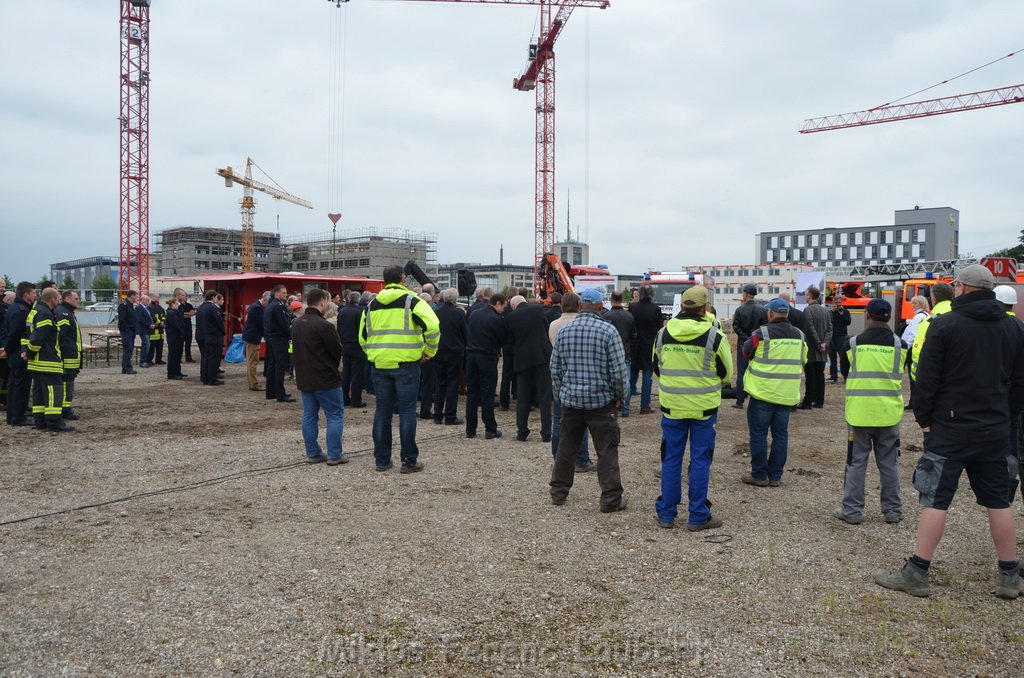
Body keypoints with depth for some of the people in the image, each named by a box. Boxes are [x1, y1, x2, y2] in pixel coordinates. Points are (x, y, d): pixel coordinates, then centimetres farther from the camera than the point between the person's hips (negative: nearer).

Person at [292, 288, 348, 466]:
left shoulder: (297, 323, 8)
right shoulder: (324, 325, -18)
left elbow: (295, 350, 15)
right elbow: (337, 350, -12)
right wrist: (333, 367, 7)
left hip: (304, 378, 8)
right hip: (325, 378, -8)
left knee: (309, 416, 12)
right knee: (335, 415, 1)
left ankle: (313, 453, 16)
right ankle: (334, 455, 2)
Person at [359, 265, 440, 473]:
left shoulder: (372, 305, 11)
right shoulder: (411, 300, -5)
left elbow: (362, 335, 18)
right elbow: (432, 327, -16)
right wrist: (429, 351, -4)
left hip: (379, 364, 4)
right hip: (405, 364, -4)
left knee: (382, 411, 11)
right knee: (407, 411, 2)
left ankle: (382, 459, 16)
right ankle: (409, 460, 5)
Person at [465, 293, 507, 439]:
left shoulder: (474, 314, 7)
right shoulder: (497, 319, -12)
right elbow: (503, 340, -5)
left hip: (471, 355, 5)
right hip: (487, 357, -5)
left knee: (471, 393, 9)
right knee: (487, 394, 0)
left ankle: (470, 429, 12)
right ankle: (490, 430, 4)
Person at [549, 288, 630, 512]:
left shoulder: (563, 331, 3)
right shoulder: (608, 331, -10)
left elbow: (555, 368, 8)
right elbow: (618, 370, -11)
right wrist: (620, 397, 3)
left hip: (570, 399, 4)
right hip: (601, 400, -4)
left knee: (566, 447, 14)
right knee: (607, 451, 2)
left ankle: (558, 492, 23)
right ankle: (611, 499, 6)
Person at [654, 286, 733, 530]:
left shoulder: (663, 333, -2)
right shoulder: (715, 336, -11)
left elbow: (657, 368, 11)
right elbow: (726, 373, 1)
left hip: (671, 405, 3)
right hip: (703, 407, -2)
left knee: (671, 459, 11)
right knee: (700, 461, 6)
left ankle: (666, 514, 17)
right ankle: (698, 517, 11)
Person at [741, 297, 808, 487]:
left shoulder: (762, 333, -13)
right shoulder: (799, 336, 3)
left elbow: (747, 352, 2)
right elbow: (802, 361, 15)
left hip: (763, 393, -5)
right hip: (787, 394, 5)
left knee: (758, 434, 5)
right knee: (780, 434, 12)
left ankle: (759, 475, 9)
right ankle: (775, 476, 16)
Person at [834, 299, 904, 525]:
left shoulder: (854, 343, -5)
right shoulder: (898, 344, -2)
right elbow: (899, 378, 10)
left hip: (859, 411, -1)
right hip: (889, 413, 2)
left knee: (856, 462, 5)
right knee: (889, 463, 11)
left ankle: (852, 510, 8)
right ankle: (893, 510, 19)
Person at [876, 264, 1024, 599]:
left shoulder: (945, 324, -10)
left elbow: (927, 379, -11)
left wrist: (924, 418, -1)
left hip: (949, 429, -5)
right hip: (995, 430, 5)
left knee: (935, 500, -2)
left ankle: (917, 574, 1)